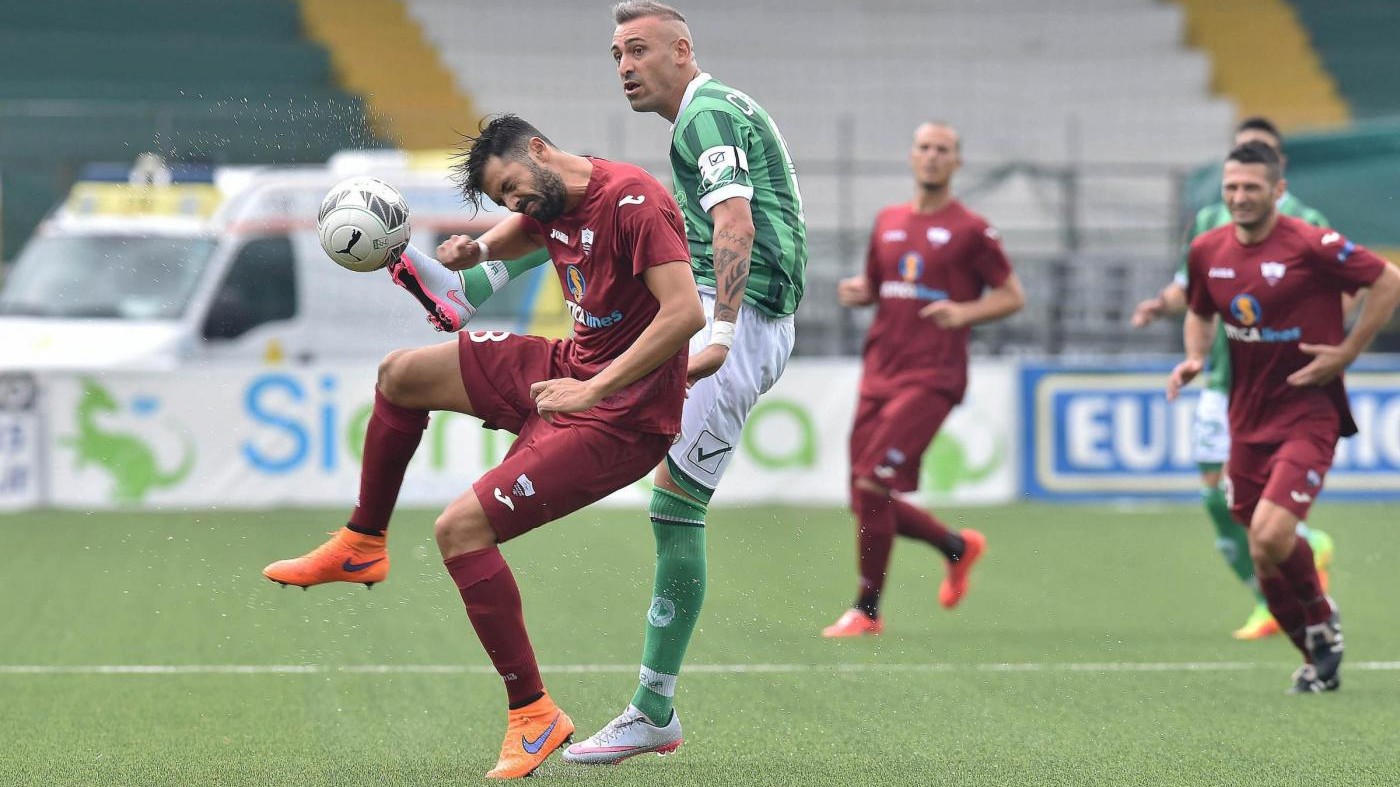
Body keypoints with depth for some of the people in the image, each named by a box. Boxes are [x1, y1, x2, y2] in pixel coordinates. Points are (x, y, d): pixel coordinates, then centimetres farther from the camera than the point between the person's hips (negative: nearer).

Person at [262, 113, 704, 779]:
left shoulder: (631, 201, -22)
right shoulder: (552, 204, 6)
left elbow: (685, 312, -31)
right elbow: (516, 236, 32)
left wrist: (594, 388, -33)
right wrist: (474, 249, 8)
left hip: (620, 416, -10)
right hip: (568, 372, 10)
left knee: (461, 528, -20)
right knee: (401, 375, 17)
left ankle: (532, 713, -13)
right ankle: (362, 546, 33)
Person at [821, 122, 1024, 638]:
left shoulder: (970, 230, -1)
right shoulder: (888, 222, 15)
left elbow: (1013, 296, 3)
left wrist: (964, 312, -14)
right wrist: (856, 291, 3)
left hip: (931, 378, -6)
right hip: (879, 376, 6)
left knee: (872, 484, -18)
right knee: (867, 502, 4)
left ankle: (867, 611, -6)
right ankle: (958, 547, 30)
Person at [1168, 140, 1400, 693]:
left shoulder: (1311, 246, -14)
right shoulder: (1207, 252, 3)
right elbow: (1199, 312, 22)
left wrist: (1345, 354, -10)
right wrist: (1195, 357, 1)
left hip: (1307, 413, -6)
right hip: (1247, 417, 6)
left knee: (1272, 534, -23)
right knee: (1263, 558, 7)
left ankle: (1322, 621, 6)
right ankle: (1319, 660, 27)